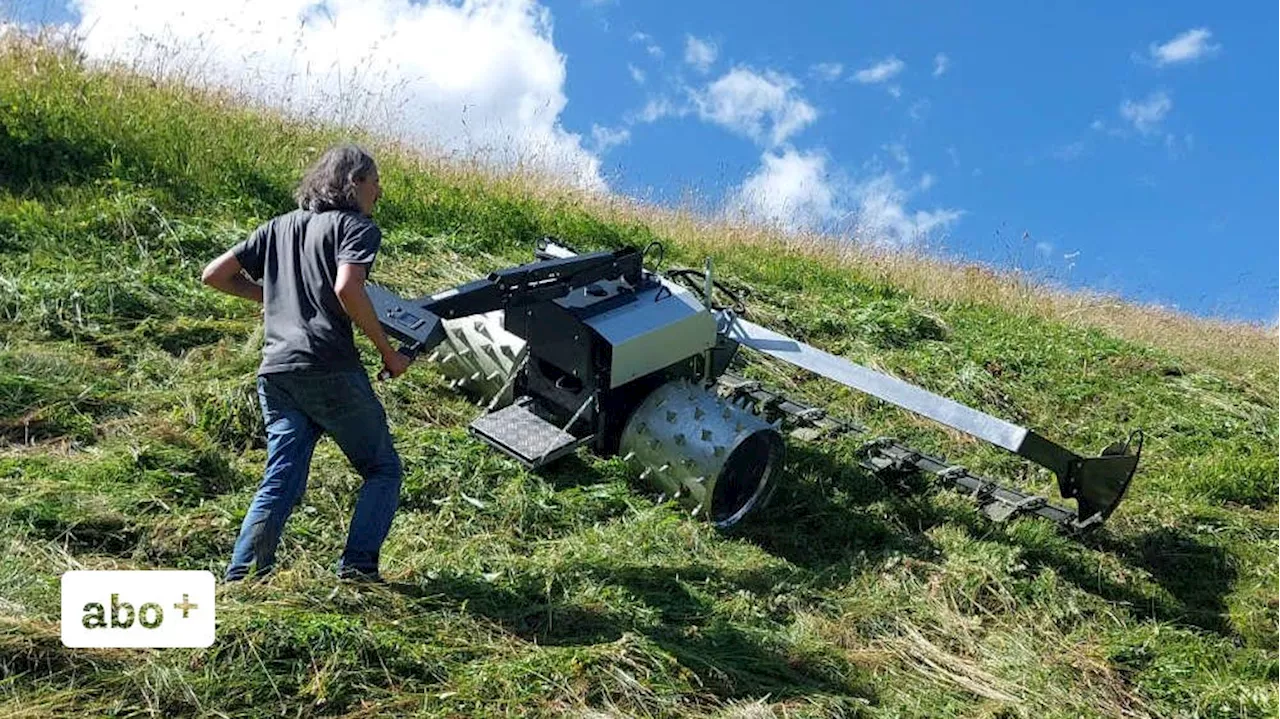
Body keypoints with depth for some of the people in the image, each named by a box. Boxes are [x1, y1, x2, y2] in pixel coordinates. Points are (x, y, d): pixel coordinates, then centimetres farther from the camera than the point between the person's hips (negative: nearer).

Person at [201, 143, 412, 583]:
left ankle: (240, 577, -2)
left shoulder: (279, 227, 23)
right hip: (329, 371, -6)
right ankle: (358, 566, -4)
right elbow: (347, 289, -16)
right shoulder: (357, 226, 3)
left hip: (275, 374, 6)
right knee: (382, 469, 8)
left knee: (281, 481, 7)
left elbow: (214, 275, 20)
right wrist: (388, 352, -8)